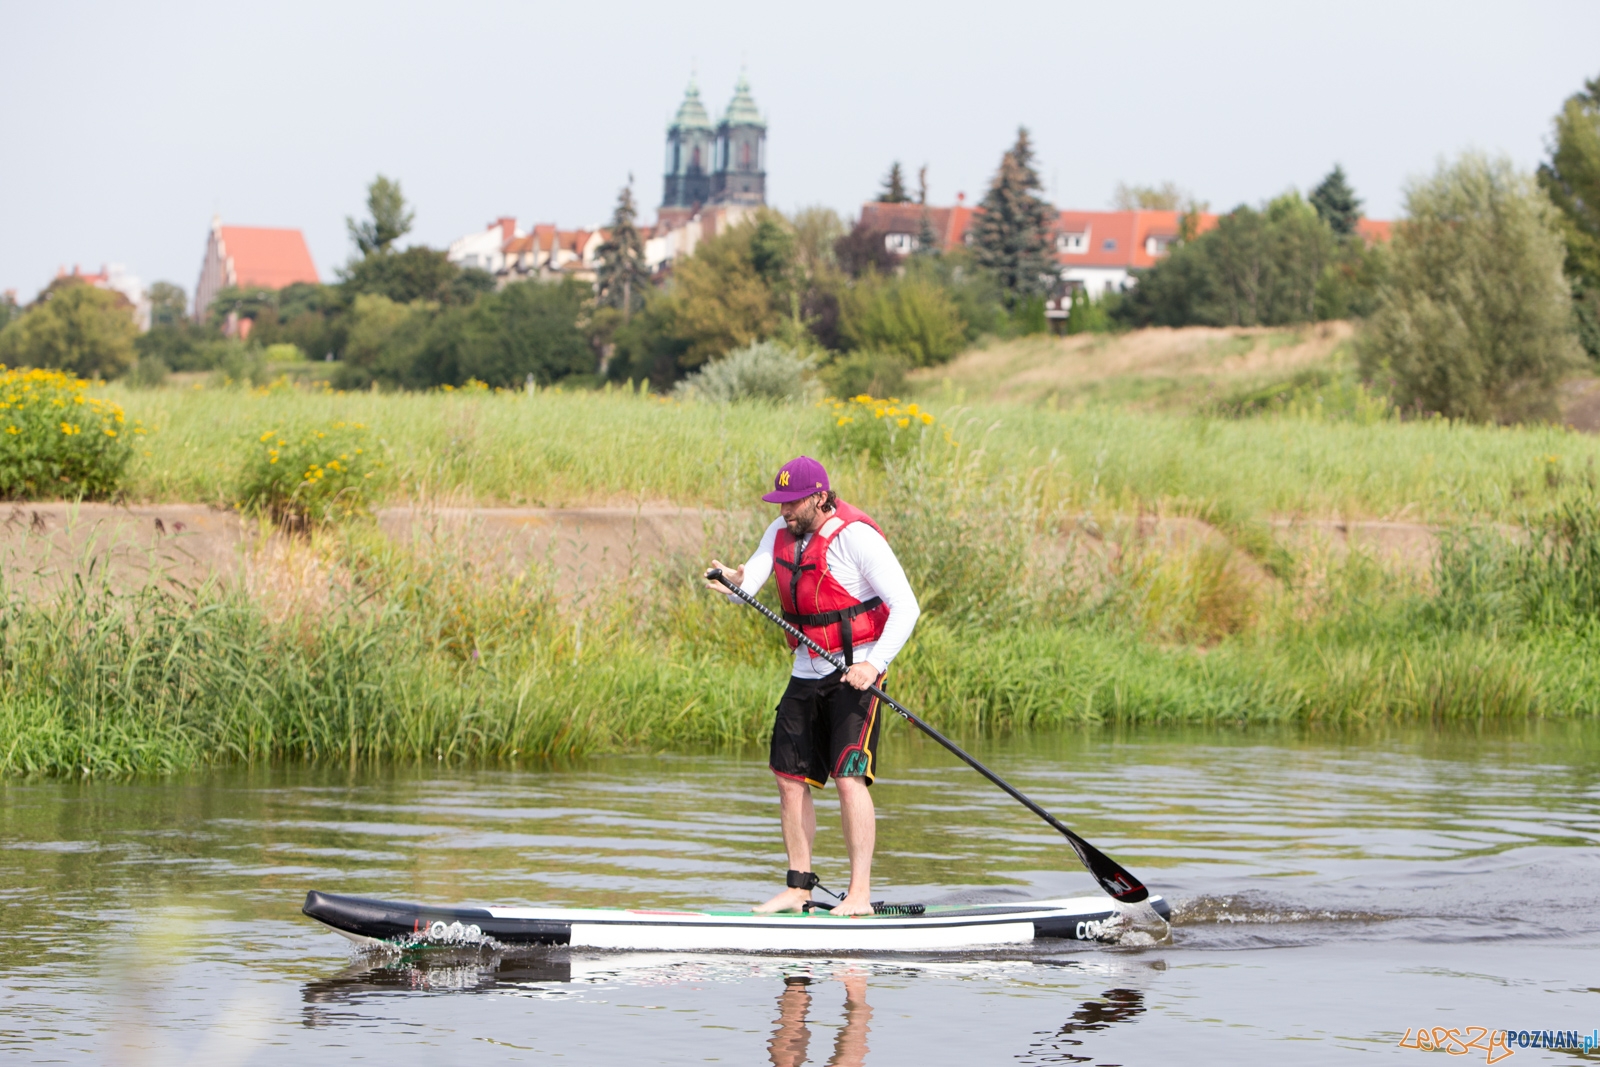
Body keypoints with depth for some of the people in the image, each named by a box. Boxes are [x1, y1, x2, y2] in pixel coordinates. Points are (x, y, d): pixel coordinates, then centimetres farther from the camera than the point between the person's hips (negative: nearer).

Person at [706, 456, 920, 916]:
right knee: (790, 777, 7)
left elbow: (906, 607, -20)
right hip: (806, 672, 8)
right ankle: (798, 889, 17)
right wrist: (733, 582, -29)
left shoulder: (857, 537, -17)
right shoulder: (782, 533, 5)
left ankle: (860, 894, -17)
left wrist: (874, 663, -30)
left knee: (848, 775, -17)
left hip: (855, 672, -8)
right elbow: (750, 581, -4)